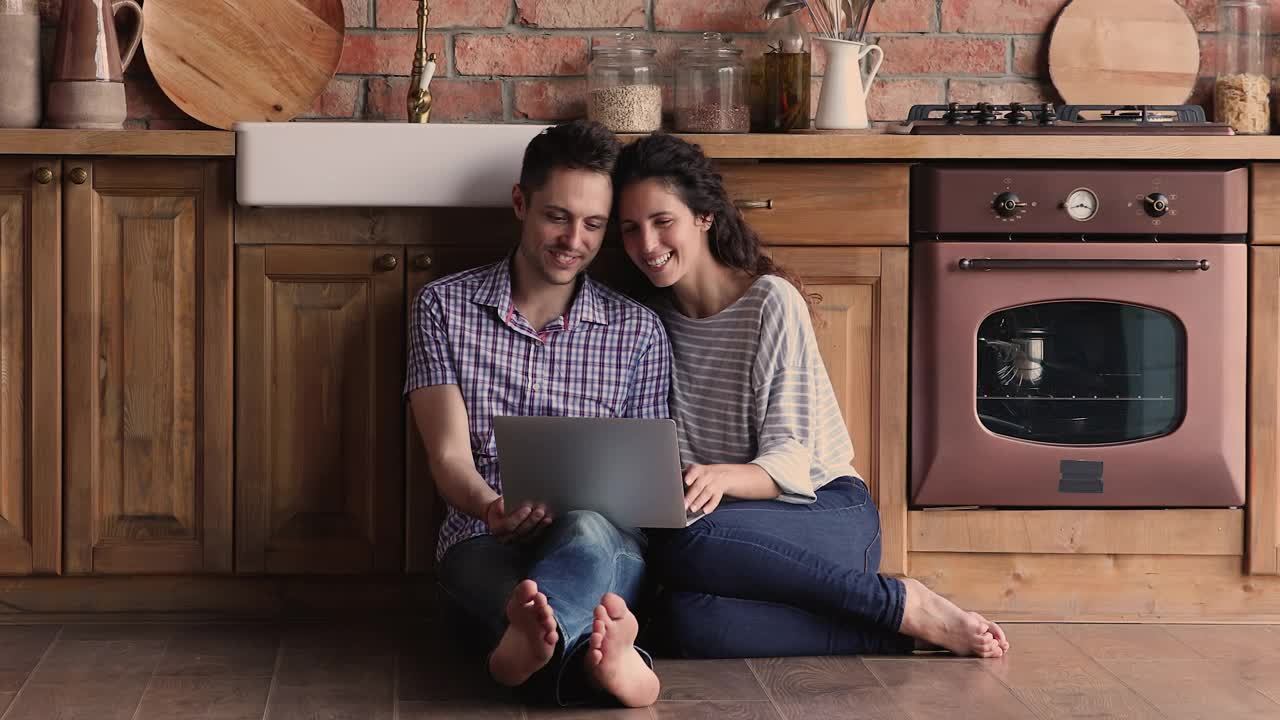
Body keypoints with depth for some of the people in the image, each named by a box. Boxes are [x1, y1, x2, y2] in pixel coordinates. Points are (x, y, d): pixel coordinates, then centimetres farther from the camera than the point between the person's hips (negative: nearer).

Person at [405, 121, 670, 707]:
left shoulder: (637, 329, 14)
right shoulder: (445, 307, 11)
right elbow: (449, 457, 2)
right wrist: (491, 506, -24)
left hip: (606, 546, 0)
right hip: (486, 546, 0)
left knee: (586, 532, -40)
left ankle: (533, 641, -69)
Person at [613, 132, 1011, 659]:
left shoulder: (772, 301, -6)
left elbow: (791, 462, -11)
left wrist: (722, 477, -33)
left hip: (827, 512, -3)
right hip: (750, 527, 4)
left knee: (686, 544, -38)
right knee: (688, 620, -35)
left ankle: (907, 605, -23)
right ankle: (906, 635, -23)